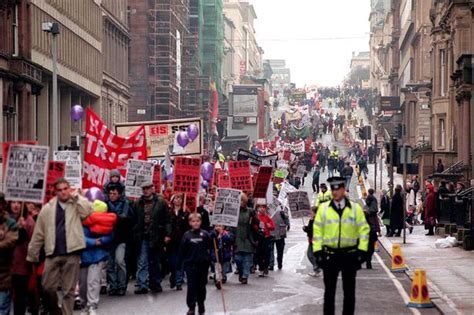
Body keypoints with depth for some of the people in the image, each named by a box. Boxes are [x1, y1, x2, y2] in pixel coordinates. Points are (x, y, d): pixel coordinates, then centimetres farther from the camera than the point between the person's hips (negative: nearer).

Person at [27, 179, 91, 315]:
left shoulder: (77, 205, 6)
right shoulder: (48, 208, 9)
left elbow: (87, 211, -18)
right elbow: (38, 233, 10)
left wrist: (76, 196, -7)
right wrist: (32, 255, 8)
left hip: (71, 253, -2)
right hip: (53, 253, 2)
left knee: (69, 289, 2)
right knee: (48, 287, 2)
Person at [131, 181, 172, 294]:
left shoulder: (161, 202, 1)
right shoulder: (138, 203, 6)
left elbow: (167, 220, -1)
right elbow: (134, 220, 8)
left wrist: (167, 234, -9)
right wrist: (135, 235, 1)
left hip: (156, 237, -1)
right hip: (143, 237, 1)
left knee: (156, 262, 12)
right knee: (142, 263, -4)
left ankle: (155, 284, 24)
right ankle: (142, 285, -4)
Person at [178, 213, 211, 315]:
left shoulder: (205, 234, -2)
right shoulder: (187, 235, -1)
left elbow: (210, 246, -6)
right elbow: (182, 250, 2)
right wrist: (181, 262, 0)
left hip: (203, 264, 1)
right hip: (190, 264, 0)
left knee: (201, 285, 12)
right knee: (191, 286, -2)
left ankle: (201, 305, 28)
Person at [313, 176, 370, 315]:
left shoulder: (356, 208, 0)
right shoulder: (323, 208, 2)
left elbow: (364, 230, 1)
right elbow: (317, 231, 2)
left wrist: (362, 252, -6)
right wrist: (318, 252, -4)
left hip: (350, 255, 0)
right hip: (330, 255, 0)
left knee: (349, 291, 8)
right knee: (329, 290, 4)